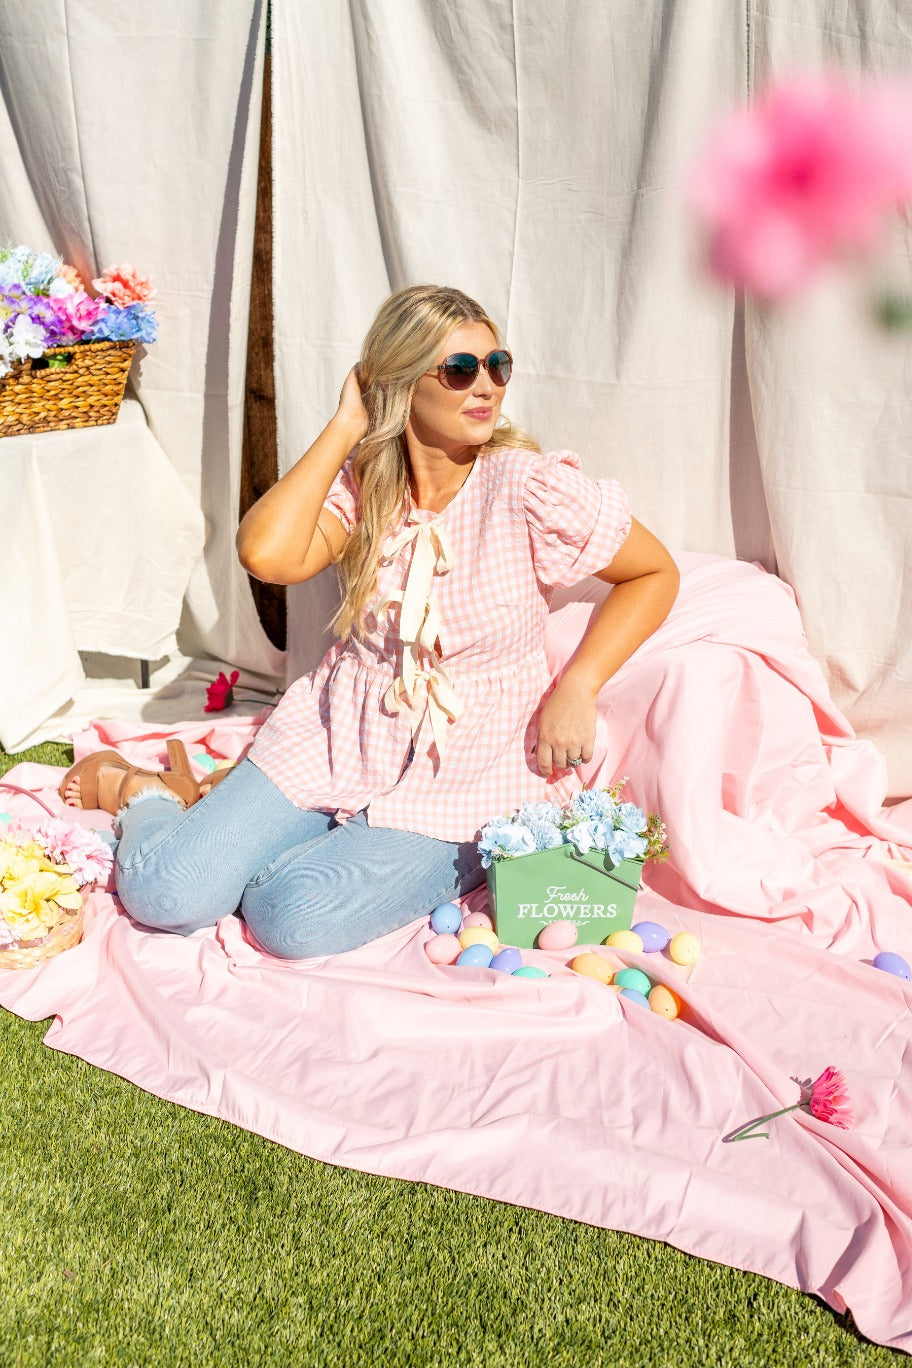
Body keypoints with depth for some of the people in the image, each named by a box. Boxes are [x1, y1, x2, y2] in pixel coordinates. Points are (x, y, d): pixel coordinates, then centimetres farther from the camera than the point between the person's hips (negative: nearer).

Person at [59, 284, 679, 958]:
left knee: (297, 920, -26)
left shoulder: (528, 487, -13)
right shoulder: (362, 481, -3)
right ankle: (141, 790, 25)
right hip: (339, 742, 2)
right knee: (162, 894, -9)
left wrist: (575, 689, -12)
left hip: (465, 780, -2)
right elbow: (267, 553, -23)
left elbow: (655, 573, -2)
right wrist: (346, 425, -15)